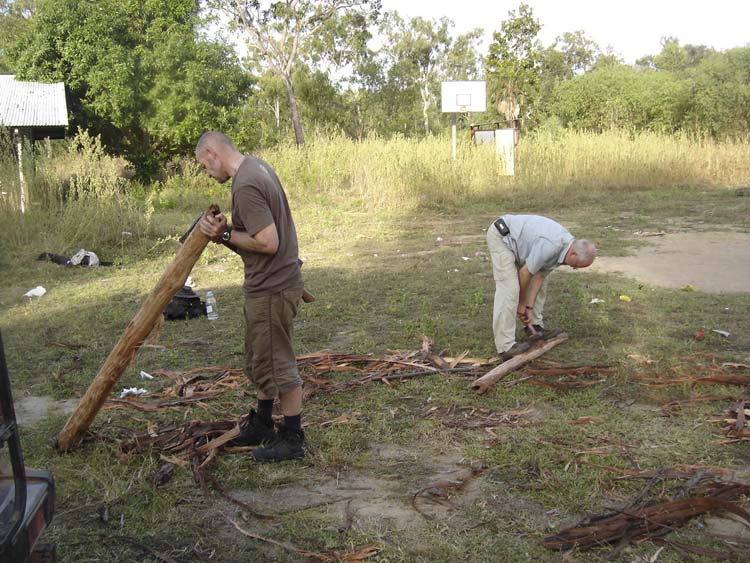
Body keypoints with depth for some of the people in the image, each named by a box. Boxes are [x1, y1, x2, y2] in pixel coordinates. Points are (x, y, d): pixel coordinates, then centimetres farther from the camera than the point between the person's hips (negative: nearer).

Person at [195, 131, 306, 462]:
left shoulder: (245, 186, -23)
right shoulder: (257, 166, 10)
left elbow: (268, 242, -28)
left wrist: (226, 235, -14)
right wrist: (227, 230, 1)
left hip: (272, 289, -11)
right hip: (271, 283, 11)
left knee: (276, 364, 3)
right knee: (260, 361, 22)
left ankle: (292, 438, 17)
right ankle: (261, 426, 37)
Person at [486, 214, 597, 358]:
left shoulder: (565, 246, -3)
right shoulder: (550, 246, -32)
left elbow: (539, 276, 2)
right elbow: (525, 273, -21)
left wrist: (529, 307, -1)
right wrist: (522, 303, -5)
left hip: (517, 239, 10)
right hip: (501, 236, -10)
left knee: (542, 280, 13)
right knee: (510, 288, -18)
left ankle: (535, 324, 25)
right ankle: (506, 345, -16)